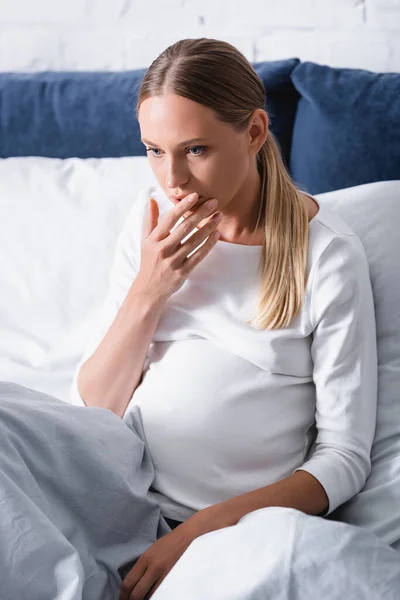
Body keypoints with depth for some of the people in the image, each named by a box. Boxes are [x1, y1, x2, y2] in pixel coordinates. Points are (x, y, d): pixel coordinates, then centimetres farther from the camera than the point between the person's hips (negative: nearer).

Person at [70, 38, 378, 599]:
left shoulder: (327, 254, -8)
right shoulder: (152, 218, 6)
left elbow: (345, 456, -7)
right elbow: (92, 407, 5)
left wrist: (207, 529, -19)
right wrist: (148, 291, -11)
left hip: (245, 526, -2)